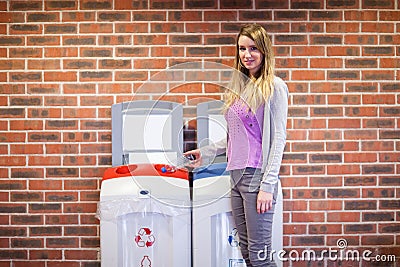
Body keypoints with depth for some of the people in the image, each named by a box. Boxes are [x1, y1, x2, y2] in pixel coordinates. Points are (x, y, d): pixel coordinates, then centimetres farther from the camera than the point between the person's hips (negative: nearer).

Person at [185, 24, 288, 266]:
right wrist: (207, 152, 20)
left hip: (257, 174, -7)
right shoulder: (238, 87, 16)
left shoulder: (274, 87, -6)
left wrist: (268, 185, -16)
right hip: (236, 174, 7)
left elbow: (278, 139, -11)